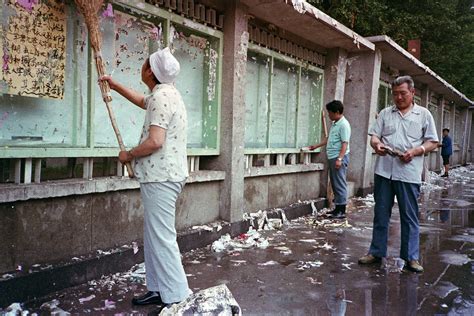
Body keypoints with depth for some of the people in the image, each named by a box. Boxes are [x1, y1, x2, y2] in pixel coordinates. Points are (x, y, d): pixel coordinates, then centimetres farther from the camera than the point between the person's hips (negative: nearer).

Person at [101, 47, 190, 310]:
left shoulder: (161, 97, -16)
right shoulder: (166, 93, 17)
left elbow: (155, 142, -25)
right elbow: (143, 102, 39)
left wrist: (129, 155, -8)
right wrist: (115, 86, 41)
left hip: (161, 177, -11)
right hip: (162, 175, 11)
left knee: (162, 238, -6)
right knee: (153, 235, 15)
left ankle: (177, 298, 1)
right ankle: (158, 289, 24)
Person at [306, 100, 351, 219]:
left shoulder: (344, 124, -13)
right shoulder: (334, 124, 16)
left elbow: (345, 143, -19)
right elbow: (328, 138, 27)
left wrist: (339, 159, -25)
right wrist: (316, 146, 29)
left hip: (339, 158, -10)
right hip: (332, 157, 10)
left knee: (340, 184, -7)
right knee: (334, 183, 12)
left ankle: (341, 211, -2)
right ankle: (337, 208, 19)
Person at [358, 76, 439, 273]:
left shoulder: (424, 114, 7)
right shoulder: (385, 113, 13)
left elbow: (432, 142, 5)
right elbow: (374, 135, 9)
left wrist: (415, 151, -13)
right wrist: (376, 144, -14)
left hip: (409, 173, -2)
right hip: (384, 171, 2)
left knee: (410, 217, 4)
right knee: (380, 214, 10)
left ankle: (411, 257, 15)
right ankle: (376, 252, 21)